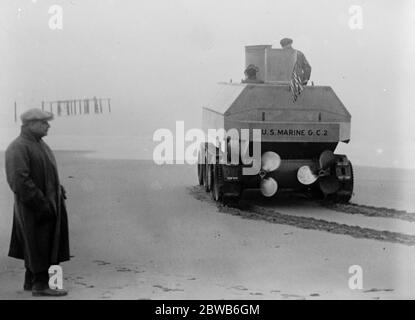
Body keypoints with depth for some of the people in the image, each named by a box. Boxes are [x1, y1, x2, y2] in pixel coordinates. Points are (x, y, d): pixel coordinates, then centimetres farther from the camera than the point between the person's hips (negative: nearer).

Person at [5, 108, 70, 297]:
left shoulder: (40, 144, 13)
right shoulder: (18, 148, -18)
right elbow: (20, 181, -24)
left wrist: (59, 191, 10)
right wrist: (42, 203, -24)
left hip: (48, 203, 9)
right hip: (34, 208, -9)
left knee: (34, 246, 17)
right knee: (40, 245, -2)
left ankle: (30, 281, 28)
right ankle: (40, 285, 7)